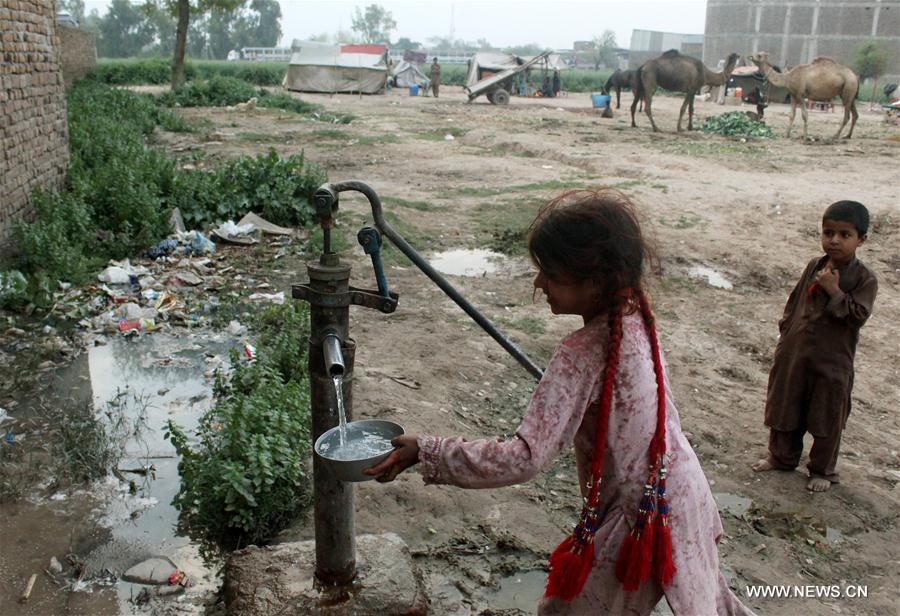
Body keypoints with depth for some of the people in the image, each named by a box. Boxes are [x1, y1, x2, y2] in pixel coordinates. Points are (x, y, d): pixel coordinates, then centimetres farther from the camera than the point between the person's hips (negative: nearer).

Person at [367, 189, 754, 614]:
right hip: (683, 496, 8)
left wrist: (425, 452, -33)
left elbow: (525, 459, -35)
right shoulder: (635, 319, -7)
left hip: (639, 519, -8)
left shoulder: (580, 356, -30)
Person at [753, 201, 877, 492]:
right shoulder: (814, 267, 2)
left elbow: (858, 316, -20)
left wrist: (834, 291, -25)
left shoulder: (864, 278, -11)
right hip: (794, 352, 5)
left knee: (826, 418, 9)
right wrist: (785, 333, 8)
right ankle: (782, 456, 37)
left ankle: (823, 470, 27)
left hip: (832, 361, -4)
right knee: (785, 408, 17)